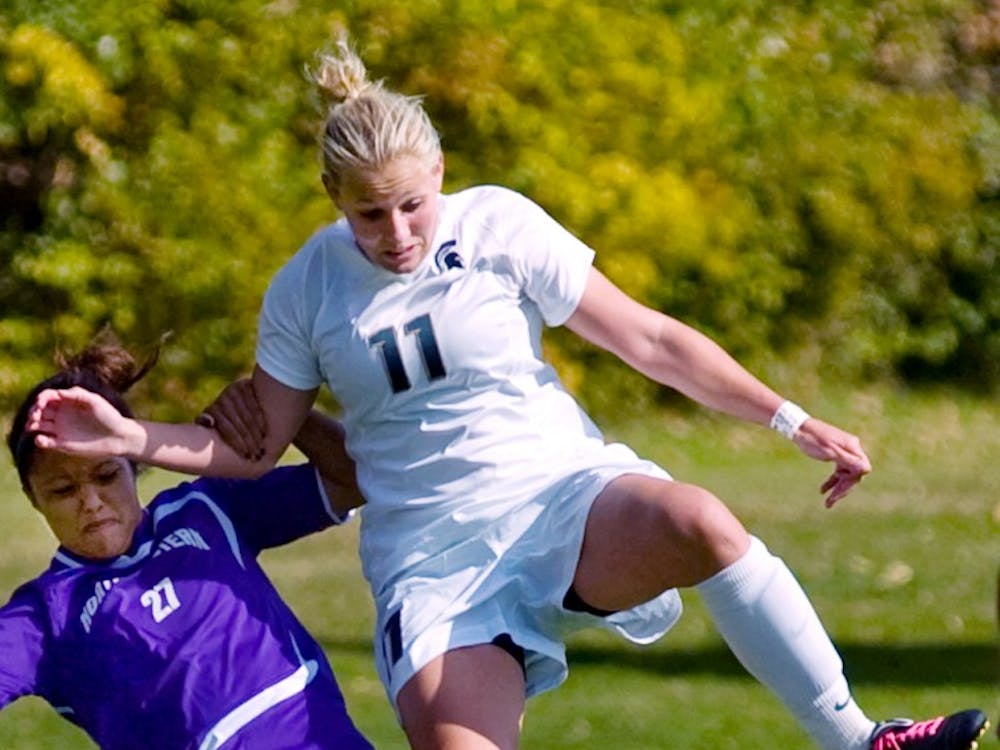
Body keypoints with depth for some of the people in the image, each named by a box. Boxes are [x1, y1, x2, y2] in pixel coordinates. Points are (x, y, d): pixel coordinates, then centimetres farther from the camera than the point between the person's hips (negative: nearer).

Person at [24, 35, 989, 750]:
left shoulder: (498, 225, -1)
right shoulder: (303, 292, 4)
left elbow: (652, 341, 3)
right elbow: (257, 448, 14)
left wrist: (789, 419, -1)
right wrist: (132, 438, -1)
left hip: (563, 493, -1)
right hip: (430, 553, 1)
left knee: (697, 523, -36)